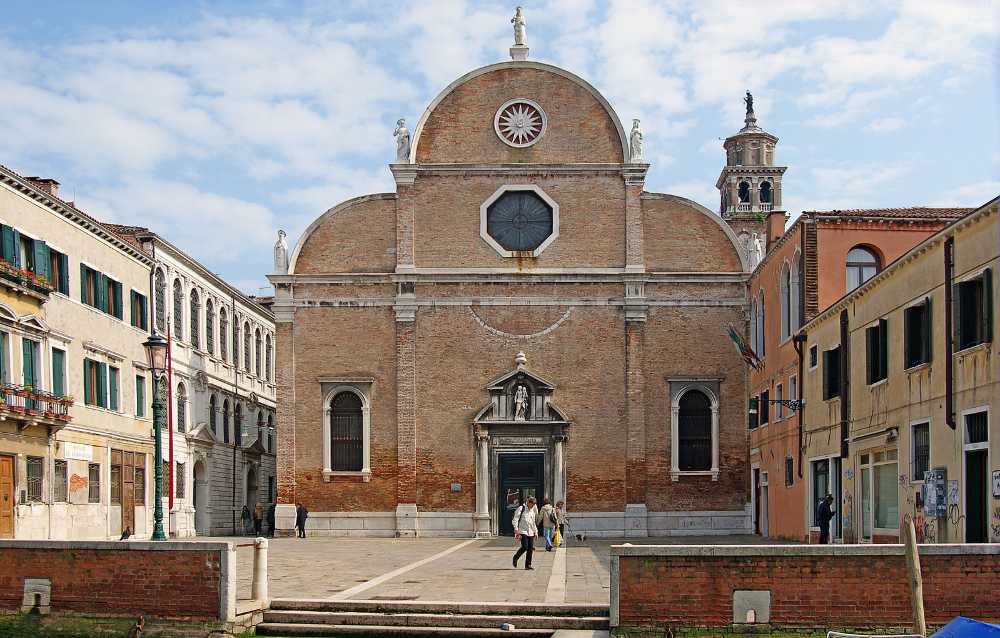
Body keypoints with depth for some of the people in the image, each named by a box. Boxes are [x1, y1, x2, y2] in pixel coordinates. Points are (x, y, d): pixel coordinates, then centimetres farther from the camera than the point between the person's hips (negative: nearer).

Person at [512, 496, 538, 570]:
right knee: (525, 547, -17)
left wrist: (536, 532, 21)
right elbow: (515, 520, -8)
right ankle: (515, 558, 8)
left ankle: (528, 564, 7)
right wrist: (516, 529, -17)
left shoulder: (533, 510, 16)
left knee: (531, 548, 0)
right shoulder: (521, 509, -4)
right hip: (523, 532, -6)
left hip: (531, 532, 6)